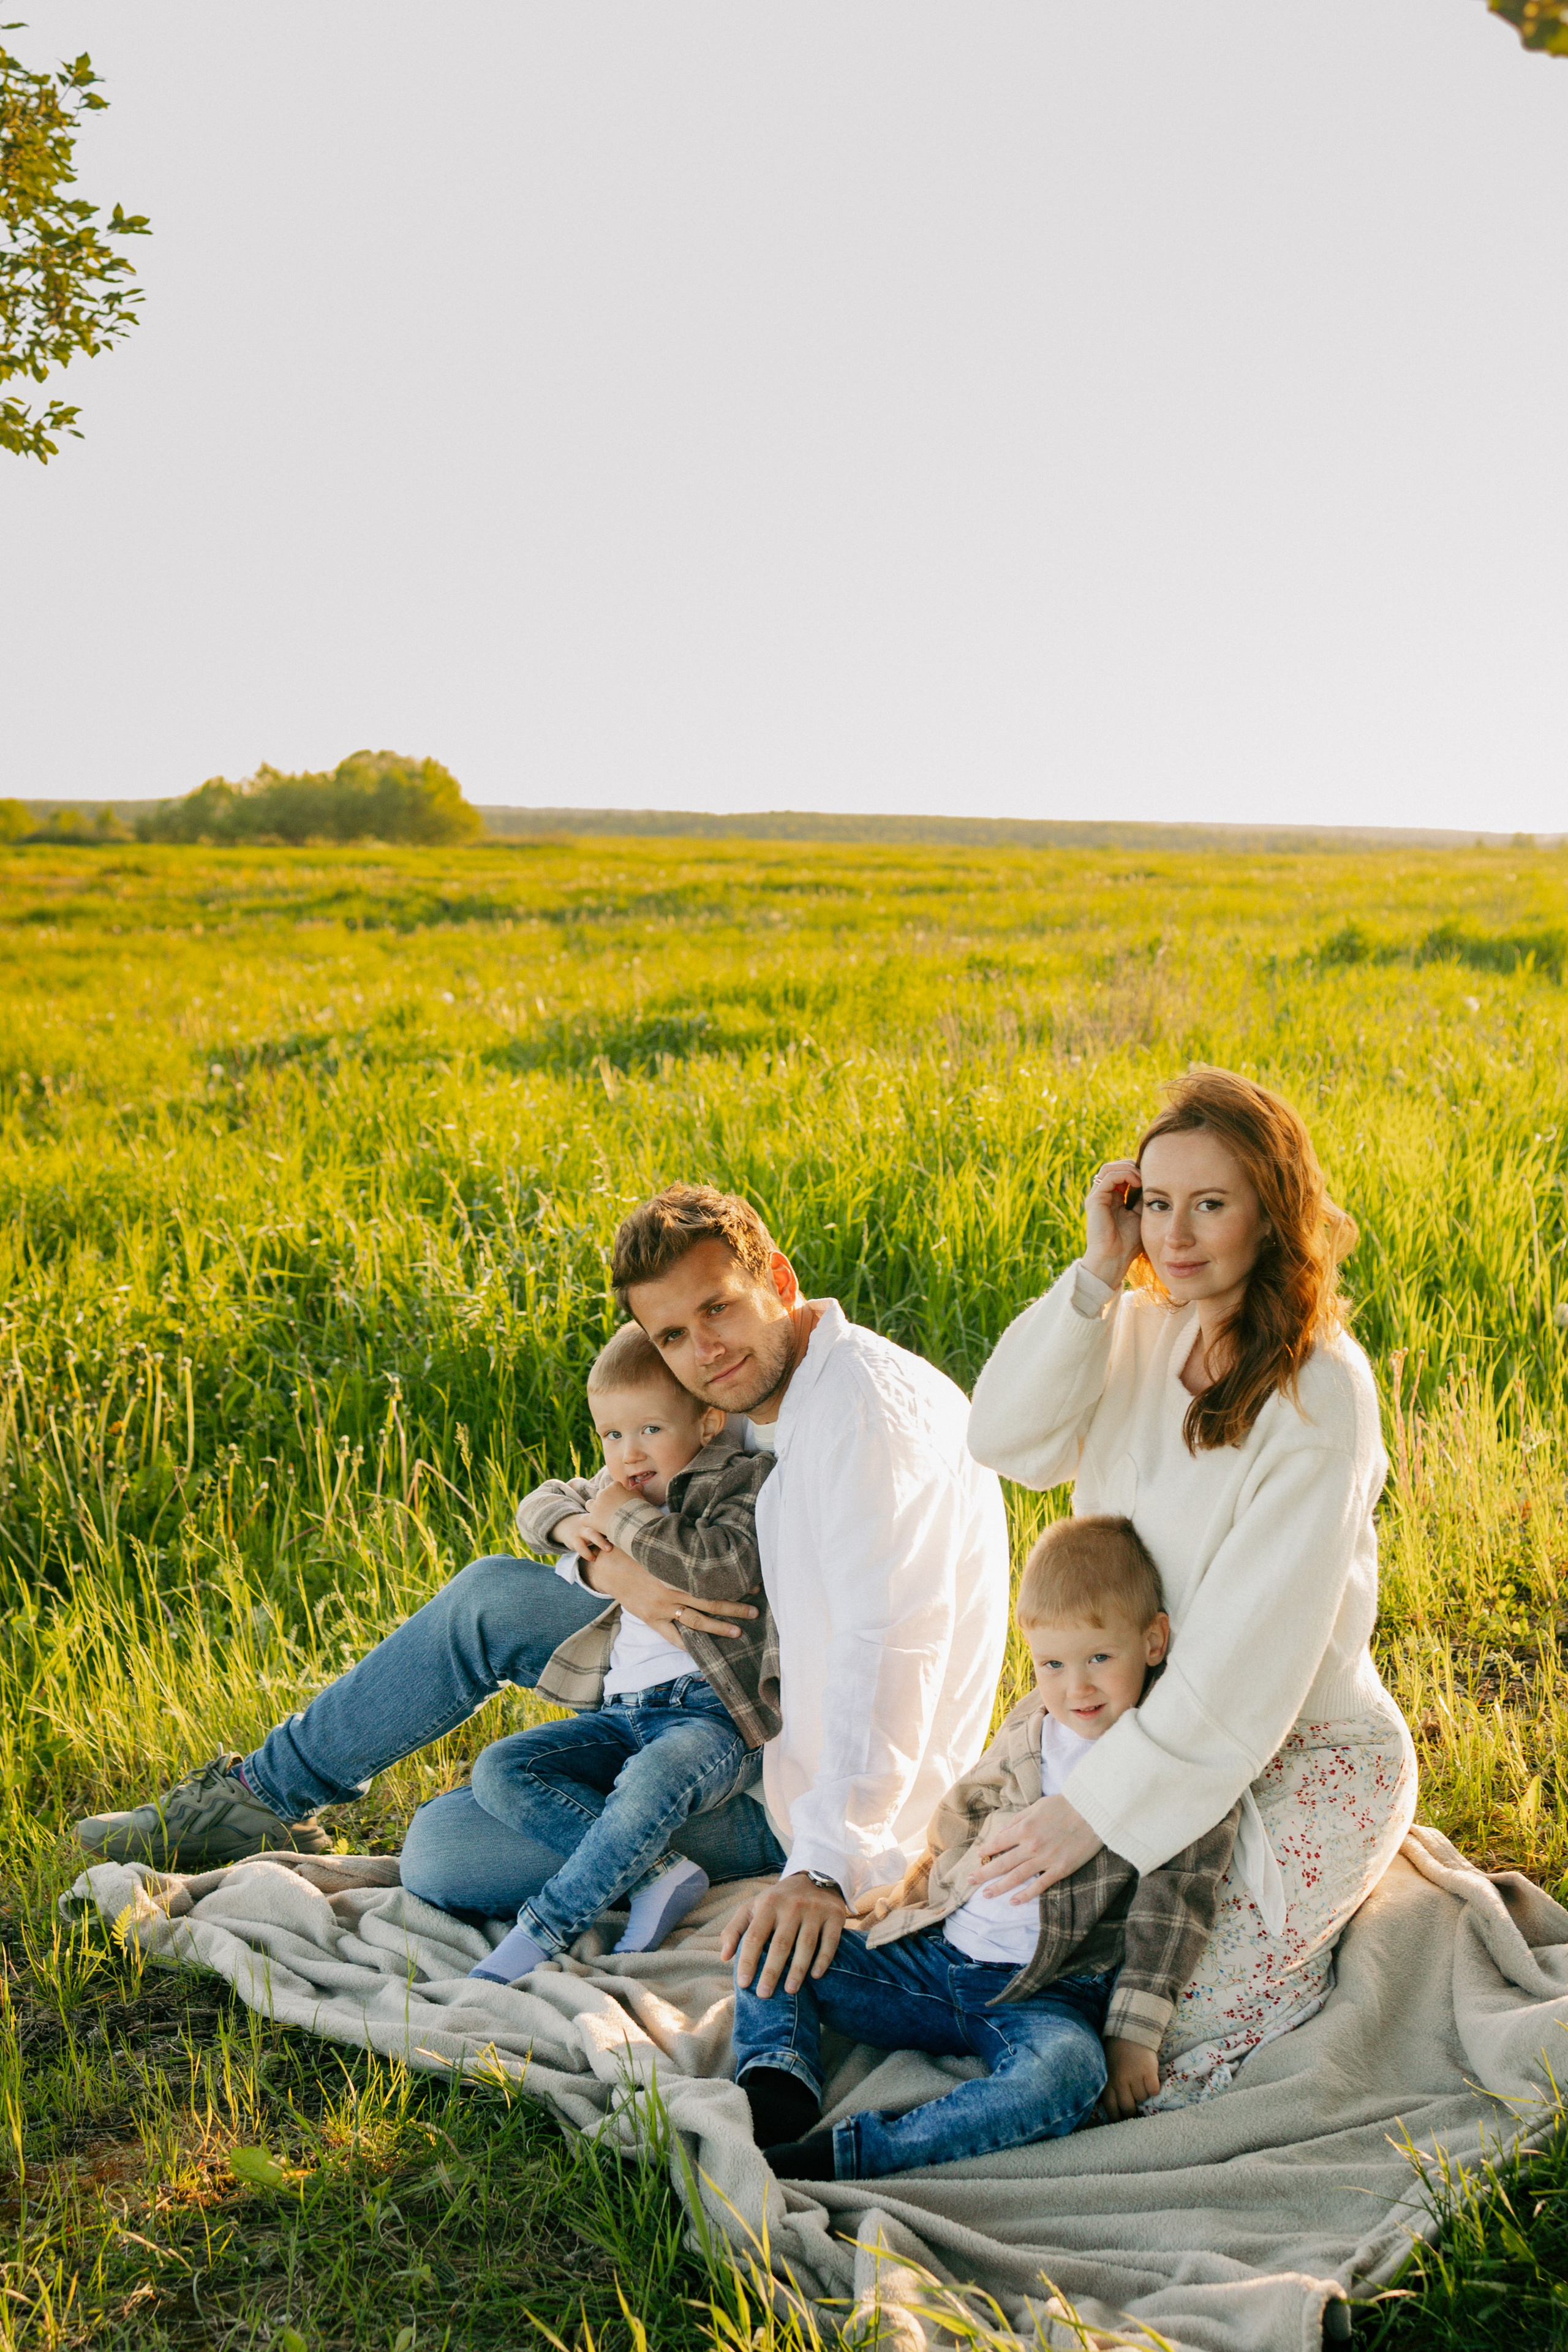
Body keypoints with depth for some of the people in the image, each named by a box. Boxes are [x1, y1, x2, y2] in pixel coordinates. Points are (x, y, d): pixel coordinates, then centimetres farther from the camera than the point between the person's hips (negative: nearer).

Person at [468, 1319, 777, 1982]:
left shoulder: (745, 1480, -4)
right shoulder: (620, 1487, 19)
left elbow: (723, 1571, -22)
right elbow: (541, 1502, 29)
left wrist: (625, 1519, -13)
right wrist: (570, 1523, 5)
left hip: (712, 1712, -8)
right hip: (619, 1713, 8)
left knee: (654, 1778, -40)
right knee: (498, 1771, -13)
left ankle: (543, 1930, -26)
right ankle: (658, 1874, -21)